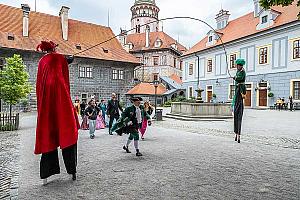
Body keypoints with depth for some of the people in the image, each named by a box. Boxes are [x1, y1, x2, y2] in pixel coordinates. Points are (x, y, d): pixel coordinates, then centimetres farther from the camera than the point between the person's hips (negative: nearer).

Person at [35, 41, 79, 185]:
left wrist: (41, 102, 18)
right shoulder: (61, 58, 10)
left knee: (47, 134, 5)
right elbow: (66, 79, 3)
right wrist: (67, 97, 6)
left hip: (45, 99, 4)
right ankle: (72, 169, -1)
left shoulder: (42, 61, 20)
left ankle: (45, 175, 7)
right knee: (68, 131, 0)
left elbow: (39, 83, 16)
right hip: (59, 93, -4)